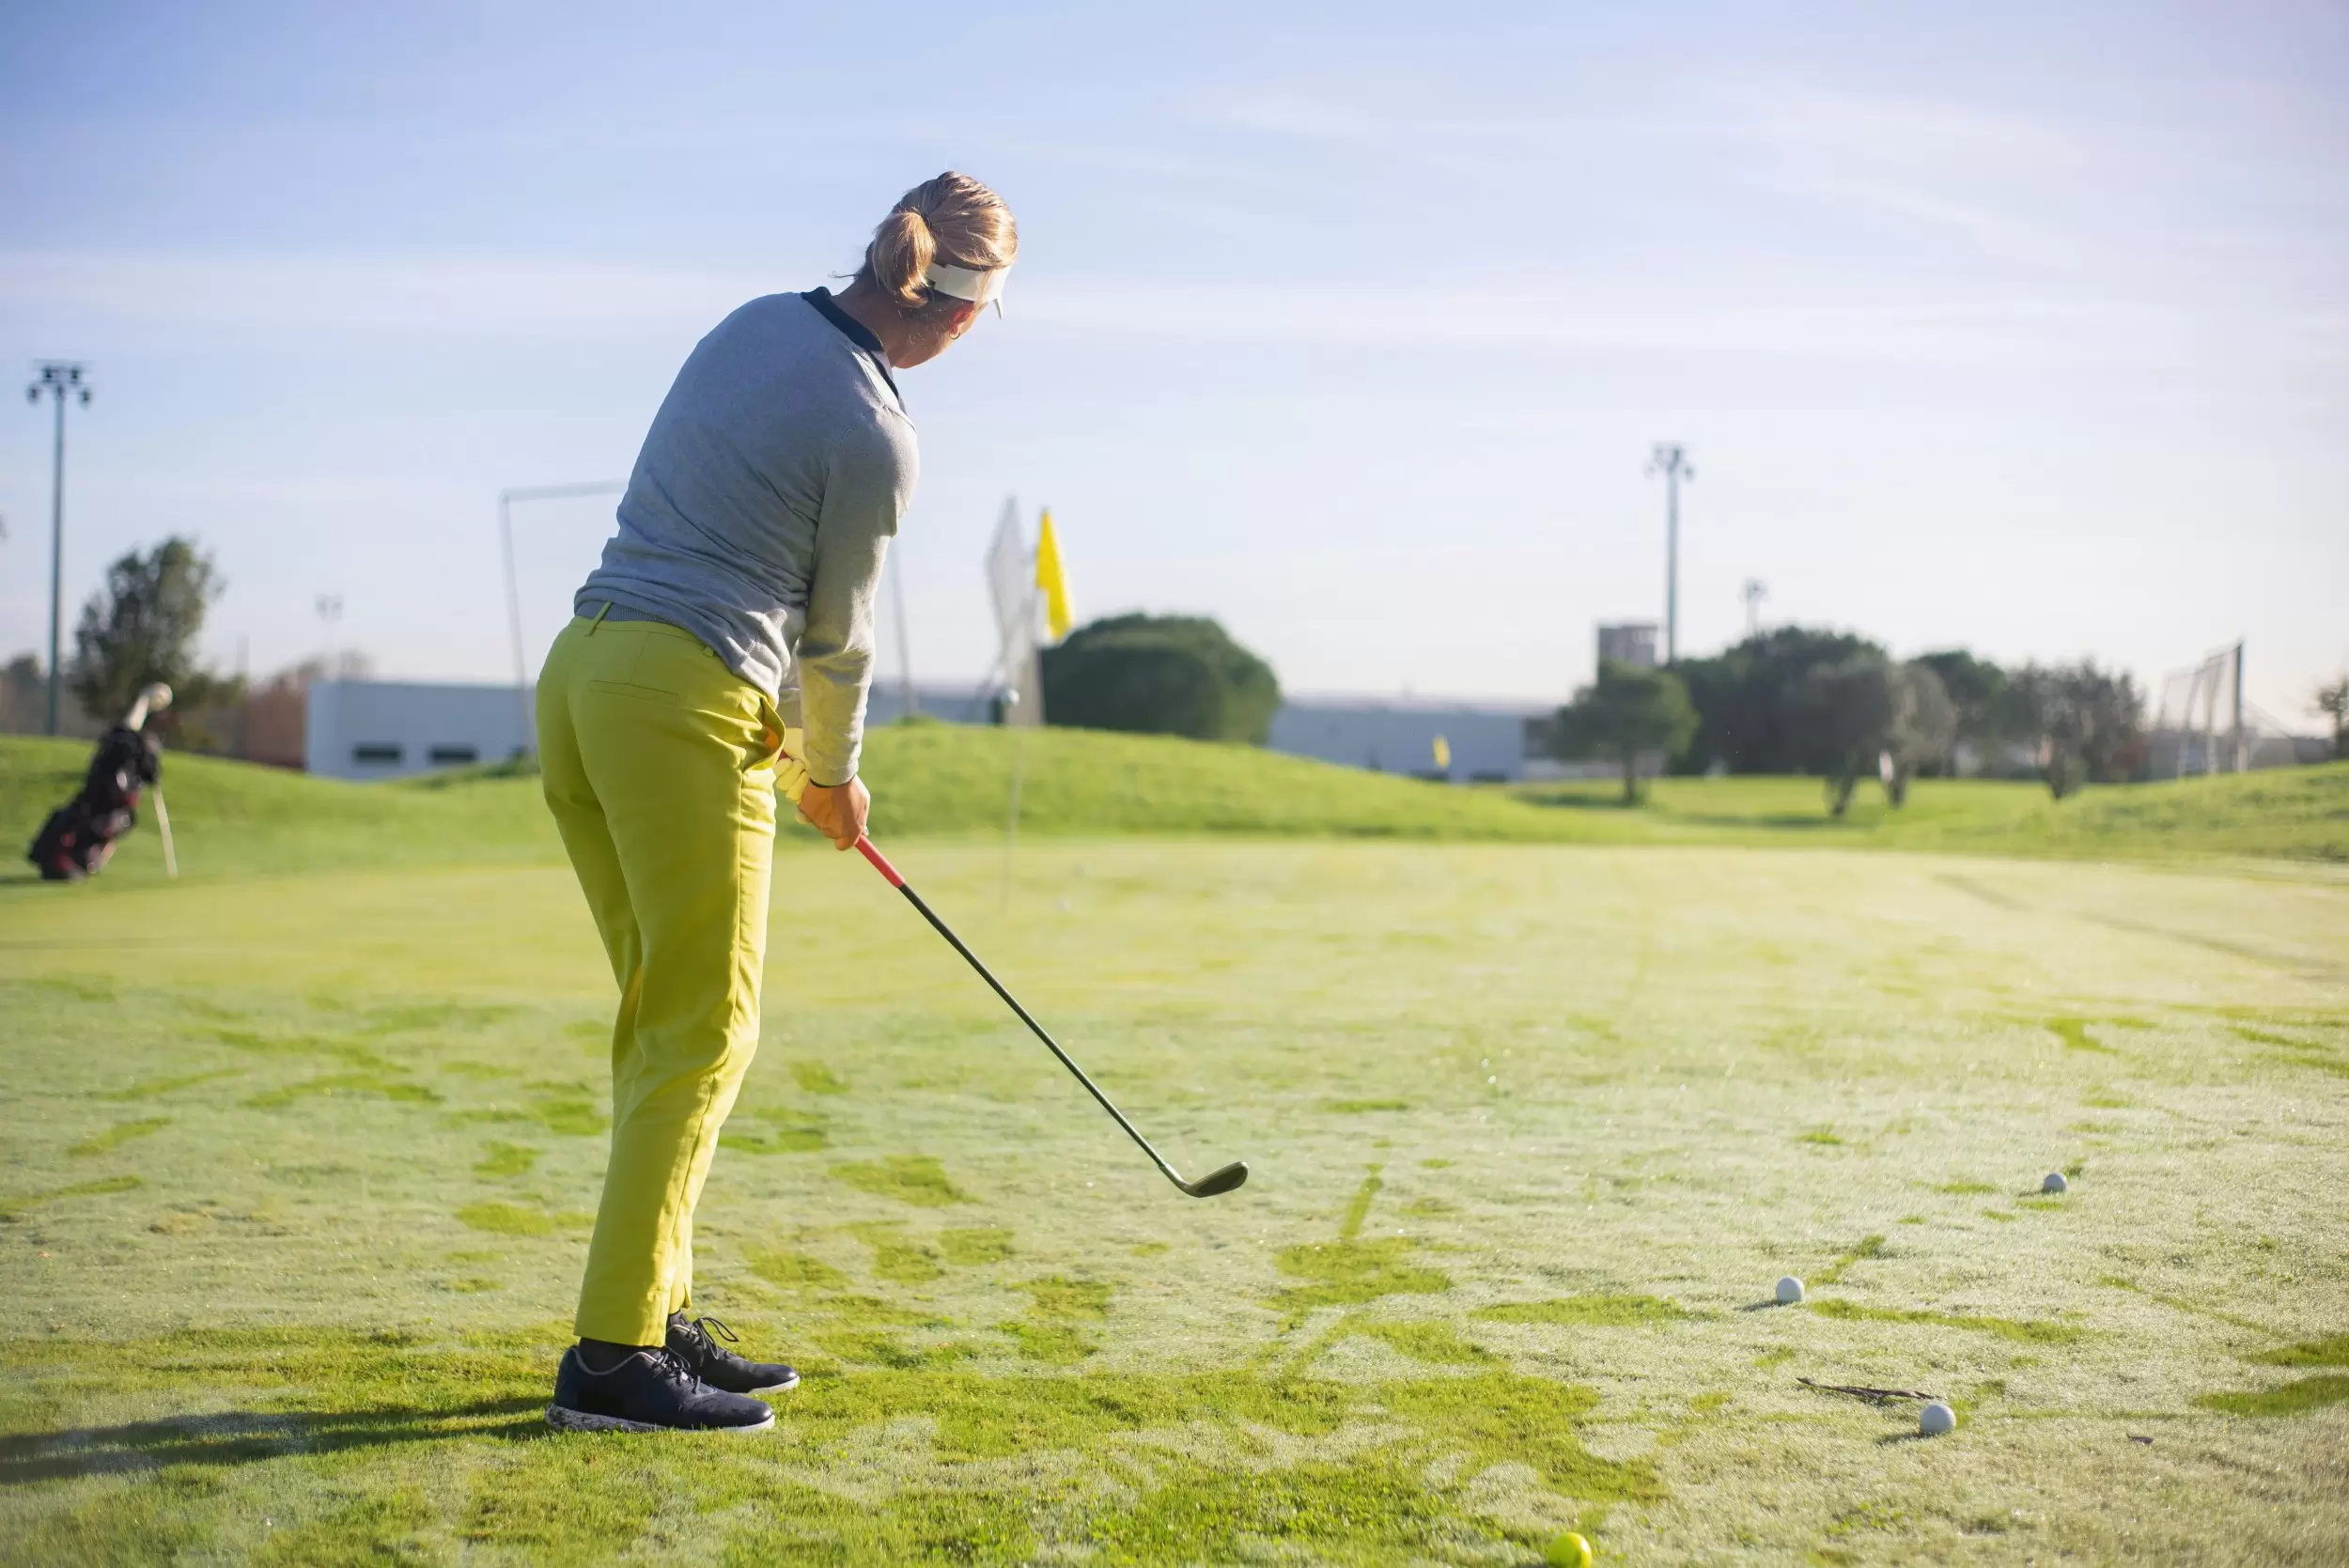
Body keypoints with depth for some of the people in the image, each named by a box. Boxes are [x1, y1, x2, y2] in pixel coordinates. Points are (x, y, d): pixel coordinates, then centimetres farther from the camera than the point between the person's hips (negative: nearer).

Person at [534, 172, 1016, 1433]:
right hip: (687, 702, -9)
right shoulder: (874, 437, -10)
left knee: (662, 1017, 13)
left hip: (582, 671, 9)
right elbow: (838, 635, 2)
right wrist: (834, 774, 20)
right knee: (706, 1030, -3)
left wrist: (786, 730, 22)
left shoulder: (756, 323, 13)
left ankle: (659, 1319, 18)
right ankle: (611, 1359, -3)